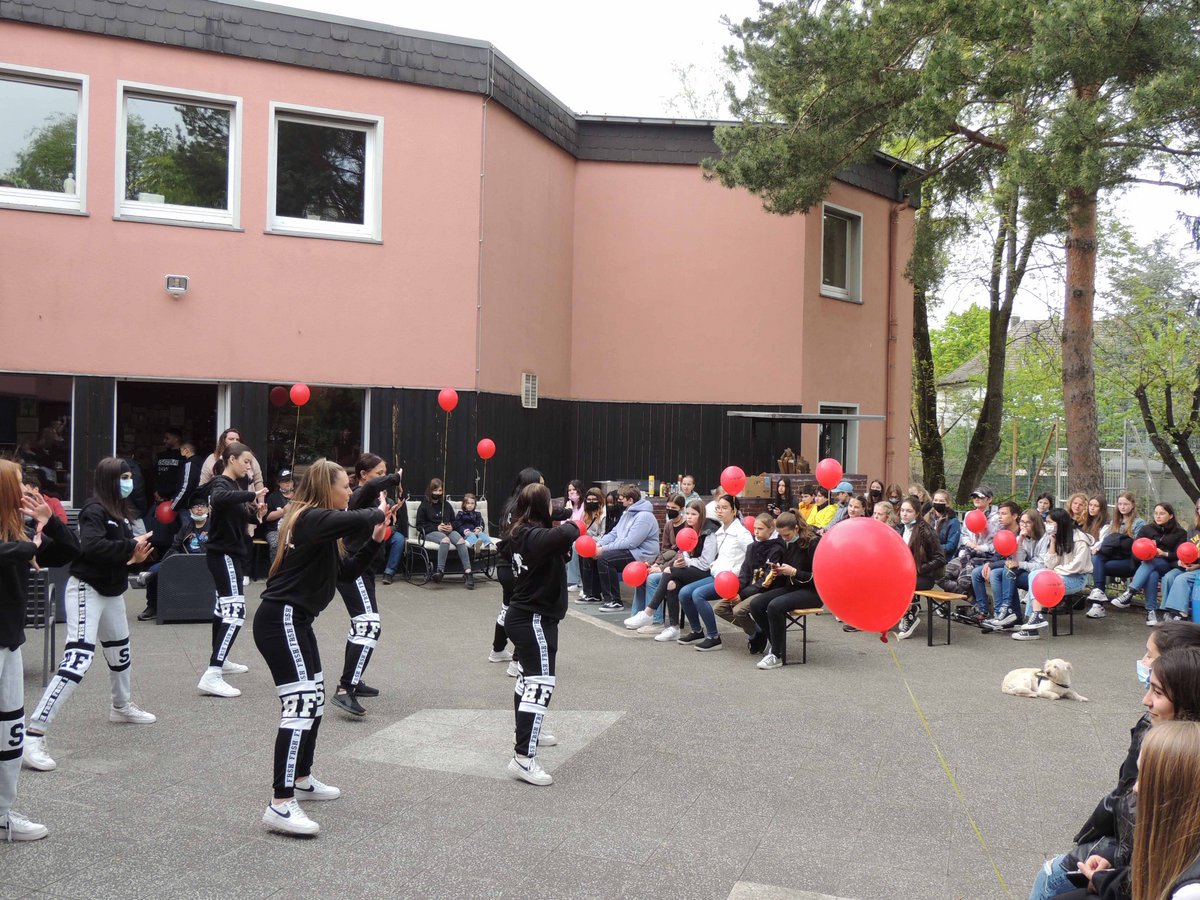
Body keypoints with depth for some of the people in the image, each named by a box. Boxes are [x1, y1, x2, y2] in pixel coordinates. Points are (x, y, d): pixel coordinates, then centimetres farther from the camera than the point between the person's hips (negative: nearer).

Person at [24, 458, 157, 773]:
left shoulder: (119, 511, 8)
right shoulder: (94, 510, -18)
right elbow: (91, 546, -34)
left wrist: (134, 556, -9)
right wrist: (131, 547, -27)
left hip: (112, 591, 10)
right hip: (87, 590, -10)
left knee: (120, 651, 26)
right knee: (77, 660, -20)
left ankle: (121, 706, 51)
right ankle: (33, 736, -21)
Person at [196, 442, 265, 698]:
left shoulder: (233, 485, 15)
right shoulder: (220, 483, -14)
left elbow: (240, 515, 18)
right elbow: (219, 499, -39)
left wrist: (256, 511, -1)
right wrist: (252, 494, -35)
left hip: (230, 554, 11)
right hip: (223, 554, -11)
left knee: (223, 607, 21)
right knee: (235, 612, -18)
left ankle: (220, 661, 36)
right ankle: (211, 676, -23)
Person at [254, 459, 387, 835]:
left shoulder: (319, 523, 16)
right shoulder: (312, 518, -15)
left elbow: (346, 572, 18)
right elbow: (357, 520, -33)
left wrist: (374, 541, 7)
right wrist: (379, 512, -11)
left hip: (294, 621, 11)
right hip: (280, 620, -11)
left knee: (315, 699, 20)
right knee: (300, 706, -15)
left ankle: (301, 779, 36)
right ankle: (280, 806, -16)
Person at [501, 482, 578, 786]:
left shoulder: (519, 535, 7)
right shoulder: (537, 537, -22)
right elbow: (566, 535, -40)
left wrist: (563, 530, 0)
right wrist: (571, 525, -17)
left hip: (523, 616, 11)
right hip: (534, 620, -11)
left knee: (530, 675, 26)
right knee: (540, 683, -14)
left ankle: (526, 733, 44)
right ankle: (523, 758, -19)